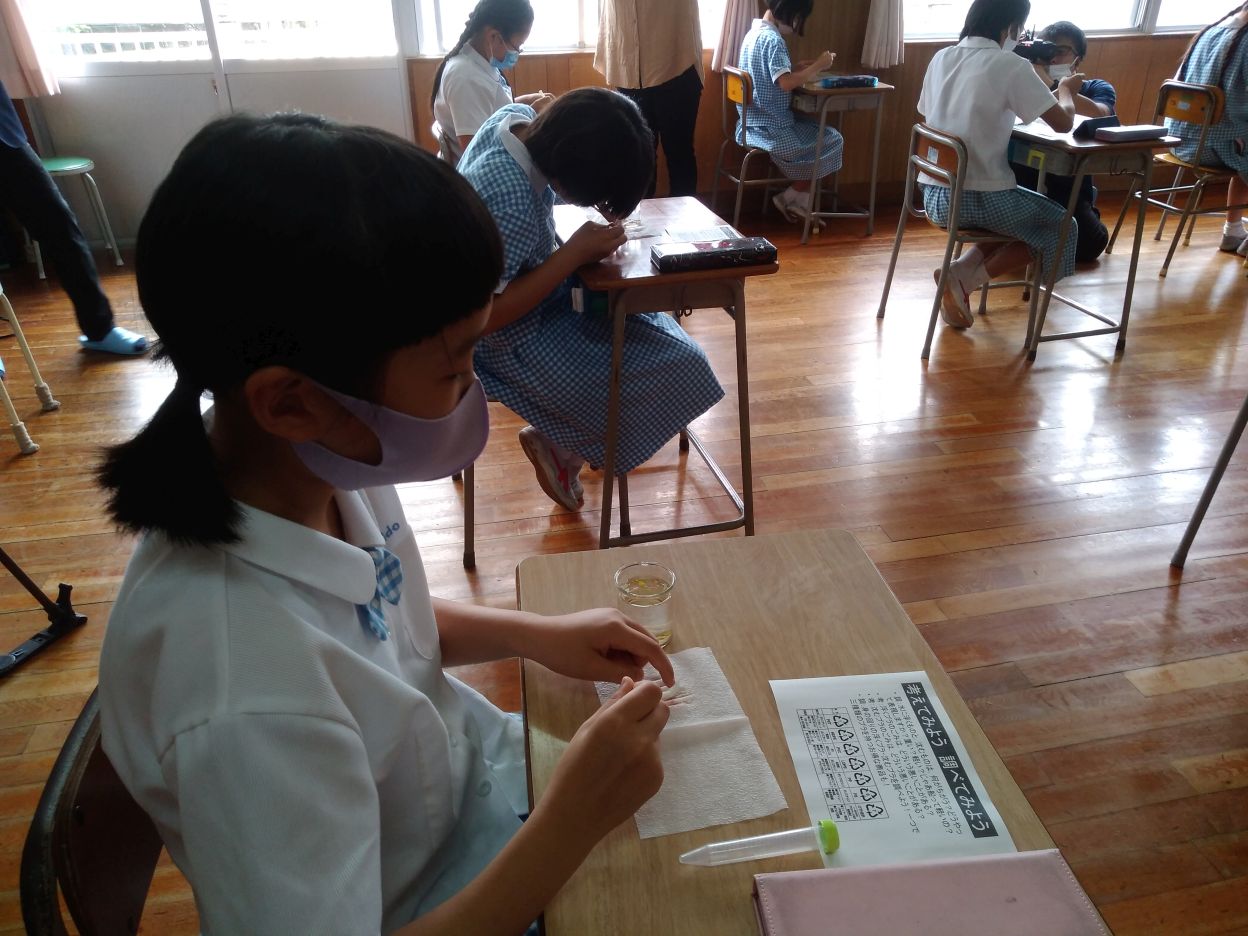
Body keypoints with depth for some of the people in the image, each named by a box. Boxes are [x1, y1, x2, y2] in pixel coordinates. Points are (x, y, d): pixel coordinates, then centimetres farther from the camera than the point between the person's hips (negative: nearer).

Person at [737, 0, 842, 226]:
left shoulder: (755, 32, 12)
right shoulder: (772, 39, -18)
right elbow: (786, 83, -29)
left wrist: (811, 66, 8)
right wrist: (818, 66, -16)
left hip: (754, 125, 10)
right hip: (771, 129, -10)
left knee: (819, 134, 19)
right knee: (832, 140, 4)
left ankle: (800, 203, 15)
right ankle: (792, 200, 11)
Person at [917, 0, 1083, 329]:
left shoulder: (941, 58, 6)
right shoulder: (1011, 66, -11)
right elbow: (1063, 123, -8)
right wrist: (1067, 90, 13)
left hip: (934, 195, 7)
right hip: (979, 198, -7)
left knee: (1024, 215, 30)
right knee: (1062, 227, 17)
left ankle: (961, 270, 7)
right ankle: (964, 278, -1)